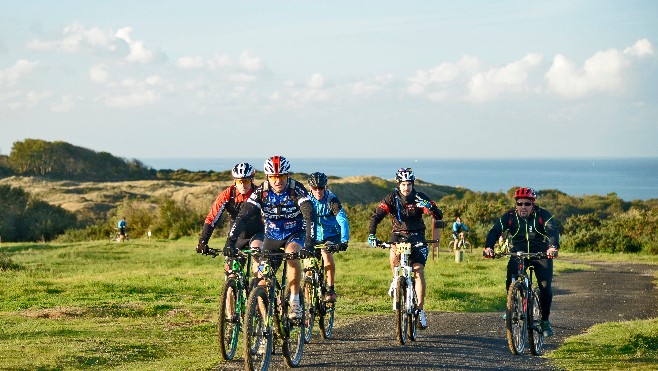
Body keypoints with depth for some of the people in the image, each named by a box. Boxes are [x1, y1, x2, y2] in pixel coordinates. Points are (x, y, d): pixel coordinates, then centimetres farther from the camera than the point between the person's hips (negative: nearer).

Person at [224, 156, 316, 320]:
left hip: (295, 234, -3)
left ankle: (295, 302, -25)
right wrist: (230, 241, -37)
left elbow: (310, 215, -34)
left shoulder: (296, 189, -23)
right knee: (263, 282, -6)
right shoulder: (261, 191, -18)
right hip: (272, 237, 3)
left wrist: (310, 243, -48)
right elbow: (243, 216, -24)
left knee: (292, 254, -36)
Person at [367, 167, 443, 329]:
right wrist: (371, 234, -35)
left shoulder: (419, 197, -12)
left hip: (417, 237, 0)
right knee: (393, 253, -33)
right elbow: (376, 216, -19)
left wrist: (428, 206, -39)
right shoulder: (392, 198, -11)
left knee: (419, 271, -14)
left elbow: (439, 216, -18)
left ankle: (420, 310, -6)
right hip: (399, 234, 0)